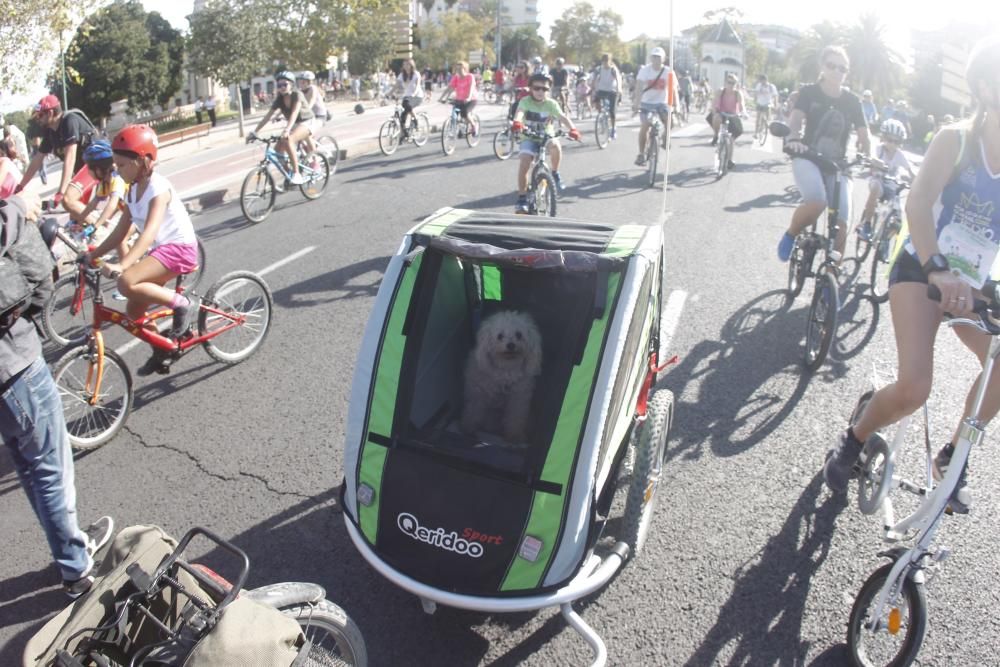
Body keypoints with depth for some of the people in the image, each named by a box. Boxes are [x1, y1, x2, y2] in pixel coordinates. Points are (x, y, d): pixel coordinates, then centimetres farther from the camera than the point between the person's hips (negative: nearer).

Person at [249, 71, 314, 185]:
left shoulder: (297, 94, -20)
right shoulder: (279, 99, -4)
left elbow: (294, 113, -36)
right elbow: (267, 116, -7)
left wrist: (287, 130, -51)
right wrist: (254, 132, -16)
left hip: (305, 123, -7)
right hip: (293, 125, 7)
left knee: (287, 140, -34)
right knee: (278, 149, -10)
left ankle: (296, 174, -32)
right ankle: (288, 175, 8)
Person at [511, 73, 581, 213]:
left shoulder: (551, 104, -9)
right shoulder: (525, 101, -11)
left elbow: (563, 117, -22)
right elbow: (519, 112, -32)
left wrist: (572, 129, -42)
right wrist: (517, 122, -56)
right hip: (529, 138, 0)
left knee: (555, 146, -34)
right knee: (523, 165, -20)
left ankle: (555, 173, -6)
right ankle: (522, 198, -5)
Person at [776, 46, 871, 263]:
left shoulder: (852, 100, 5)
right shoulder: (809, 91, -1)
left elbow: (863, 134, 0)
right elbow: (796, 118, -20)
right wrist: (793, 138, -42)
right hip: (808, 157, -3)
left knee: (841, 226, -11)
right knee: (816, 202, -34)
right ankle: (790, 235, -4)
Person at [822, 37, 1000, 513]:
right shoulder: (957, 140, -10)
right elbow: (918, 201, -27)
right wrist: (938, 268, -44)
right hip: (922, 270, -4)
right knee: (914, 388, -20)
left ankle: (952, 456, 6)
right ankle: (853, 440, 9)